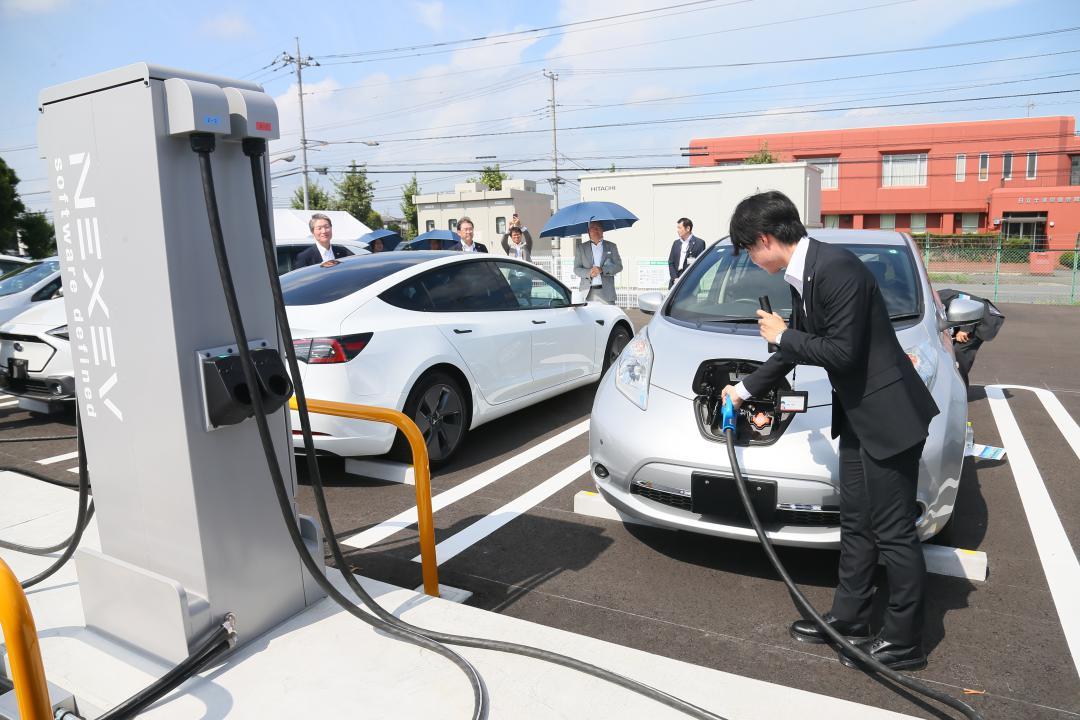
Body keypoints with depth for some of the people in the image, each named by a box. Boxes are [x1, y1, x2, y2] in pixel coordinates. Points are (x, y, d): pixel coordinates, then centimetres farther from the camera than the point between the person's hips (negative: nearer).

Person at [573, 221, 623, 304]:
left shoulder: (611, 246, 14)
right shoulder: (581, 247, 14)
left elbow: (619, 266, 7)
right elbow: (576, 269, 9)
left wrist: (602, 269, -11)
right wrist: (589, 273, -13)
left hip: (606, 292, 0)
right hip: (587, 292, 0)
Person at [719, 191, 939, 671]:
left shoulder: (836, 268, -22)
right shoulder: (802, 276, 9)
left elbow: (843, 352, -25)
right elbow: (799, 348, 22)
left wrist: (782, 335, -11)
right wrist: (746, 389, 31)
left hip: (889, 415, -10)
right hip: (858, 415, 10)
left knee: (893, 532, 2)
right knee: (856, 524, 17)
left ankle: (903, 642, 19)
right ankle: (848, 620, 31)